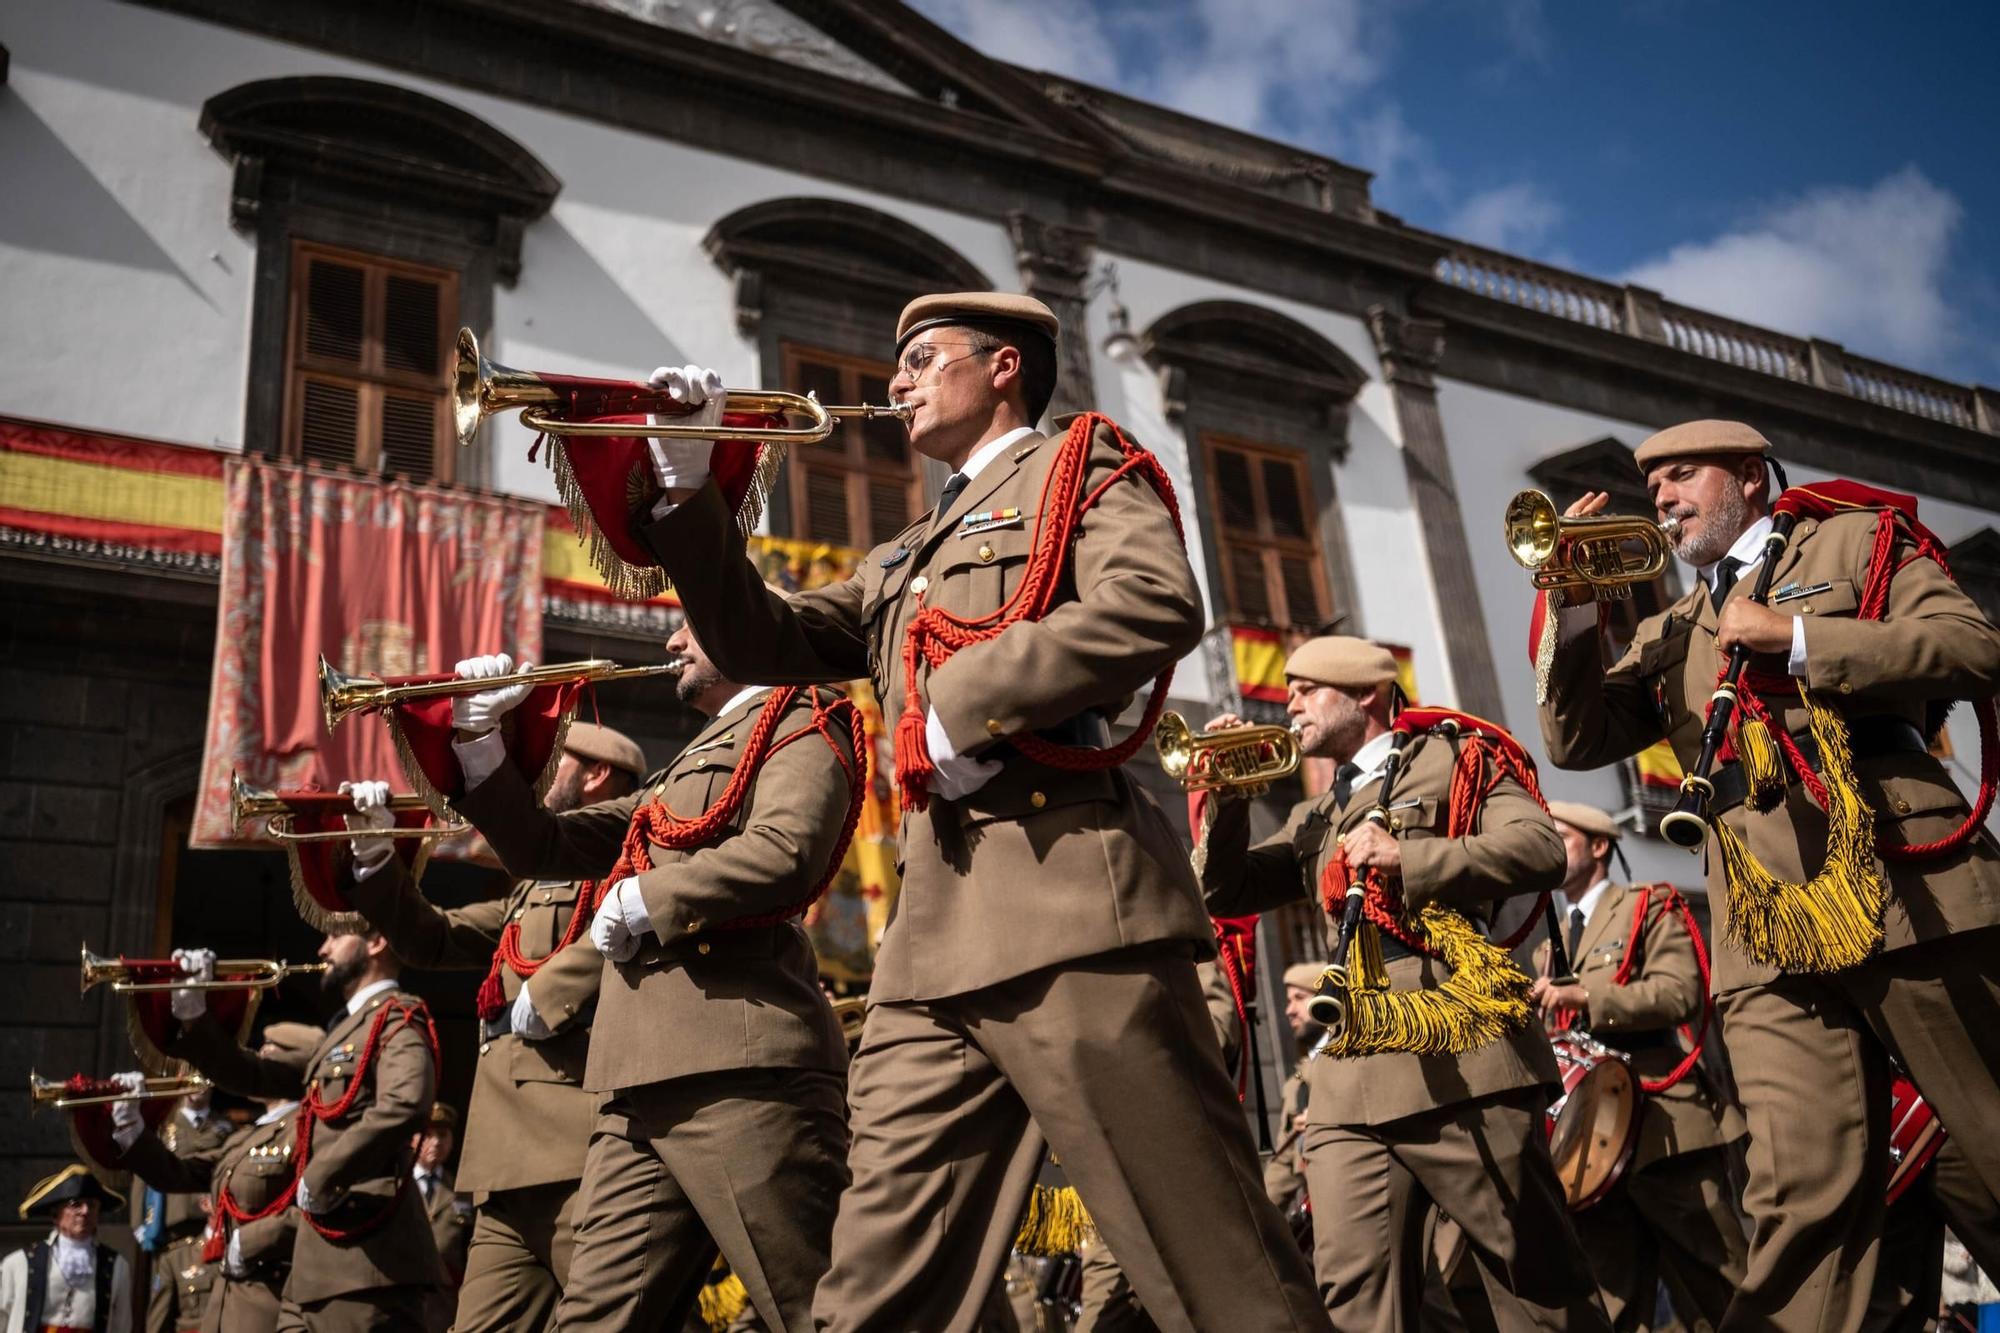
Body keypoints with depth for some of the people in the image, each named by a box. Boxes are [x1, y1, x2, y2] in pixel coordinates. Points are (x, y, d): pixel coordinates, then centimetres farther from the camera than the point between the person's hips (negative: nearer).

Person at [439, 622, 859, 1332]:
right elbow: (540, 847, 28)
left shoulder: (802, 724, 4)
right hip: (640, 1092, 9)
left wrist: (640, 900, -7)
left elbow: (785, 852, -16)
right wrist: (479, 740, 15)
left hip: (739, 1069, -9)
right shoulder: (688, 767, 31)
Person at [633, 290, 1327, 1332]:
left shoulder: (1081, 466, 9)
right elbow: (762, 642, 23)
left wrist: (969, 702, -12)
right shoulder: (906, 557, 30)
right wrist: (691, 495, 12)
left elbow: (1158, 605, -11)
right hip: (933, 940, 7)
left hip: (1064, 900, -7)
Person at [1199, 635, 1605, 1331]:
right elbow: (1225, 893, 20)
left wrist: (1407, 856, -14)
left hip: (1462, 1064, -5)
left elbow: (1542, 847, -6)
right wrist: (1226, 796, 7)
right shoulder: (1314, 817, 26)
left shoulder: (1453, 760, 9)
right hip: (1349, 1086, 5)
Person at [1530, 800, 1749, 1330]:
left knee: (1722, 1285, 1)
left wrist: (1586, 998, -21)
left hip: (1661, 1120, -5)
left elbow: (1680, 992, -12)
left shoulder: (1648, 908, 4)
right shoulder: (1553, 941, 22)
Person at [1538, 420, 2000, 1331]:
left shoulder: (1858, 543, 13)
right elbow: (1575, 742, 14)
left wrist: (1793, 637, -10)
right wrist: (1575, 607, 4)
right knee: (1803, 1195, -6)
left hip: (1906, 890, -2)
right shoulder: (1670, 633, 24)